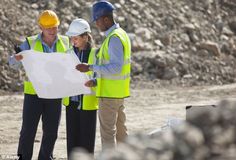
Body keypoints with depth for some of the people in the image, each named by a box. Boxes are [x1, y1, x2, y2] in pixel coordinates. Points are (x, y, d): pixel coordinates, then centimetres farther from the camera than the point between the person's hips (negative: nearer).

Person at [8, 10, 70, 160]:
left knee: (51, 131, 6)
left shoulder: (65, 42, 3)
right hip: (33, 93, -2)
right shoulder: (30, 43, -5)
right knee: (28, 129, -1)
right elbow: (13, 64, -5)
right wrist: (17, 58, -30)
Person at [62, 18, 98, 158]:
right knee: (72, 136, 8)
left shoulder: (95, 54, -9)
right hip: (71, 101, 5)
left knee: (86, 138, 0)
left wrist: (93, 82, -30)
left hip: (88, 102, -5)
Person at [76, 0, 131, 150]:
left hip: (109, 93, -10)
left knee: (107, 132, -6)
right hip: (119, 92, 10)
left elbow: (116, 67, -25)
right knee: (120, 130, 14)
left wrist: (90, 68, -27)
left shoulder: (114, 38, -19)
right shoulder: (121, 34, 13)